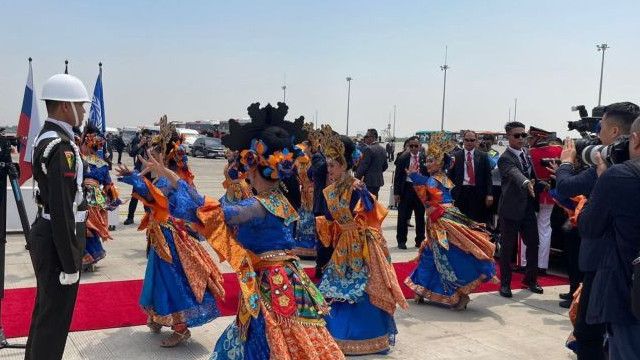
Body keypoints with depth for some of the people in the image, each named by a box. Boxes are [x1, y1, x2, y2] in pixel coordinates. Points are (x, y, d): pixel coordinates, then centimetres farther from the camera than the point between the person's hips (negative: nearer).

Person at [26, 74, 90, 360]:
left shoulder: (46, 137, 10)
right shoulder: (61, 146, -22)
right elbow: (62, 210, -25)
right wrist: (70, 263, -21)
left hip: (45, 236, 10)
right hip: (57, 242, -10)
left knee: (45, 311, 23)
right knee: (55, 318, 2)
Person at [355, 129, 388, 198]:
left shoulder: (368, 149, -15)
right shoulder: (382, 149, 10)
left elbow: (363, 166, -16)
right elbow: (385, 166, 17)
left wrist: (357, 178, -8)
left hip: (369, 181, -8)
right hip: (378, 180, 8)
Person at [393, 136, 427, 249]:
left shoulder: (425, 158, 1)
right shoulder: (403, 159, 0)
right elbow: (397, 177, 0)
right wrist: (396, 193, -5)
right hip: (406, 188, -1)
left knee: (420, 217, 10)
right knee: (403, 216, 4)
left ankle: (420, 240, 23)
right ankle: (401, 241, 16)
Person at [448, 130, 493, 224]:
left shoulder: (483, 156, 6)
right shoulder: (456, 156, 6)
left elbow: (488, 176, 4)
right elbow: (450, 175, 7)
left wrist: (489, 194, -5)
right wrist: (451, 194, -1)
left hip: (477, 194, 0)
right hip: (460, 193, 0)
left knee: (476, 222, 1)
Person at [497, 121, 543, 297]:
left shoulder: (526, 153, 8)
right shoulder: (505, 158, -16)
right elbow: (515, 174, -37)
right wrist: (527, 183, -54)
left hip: (528, 208, 7)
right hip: (511, 209, -7)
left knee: (533, 244, 12)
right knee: (507, 248, 3)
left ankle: (530, 279, 29)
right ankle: (505, 283, 15)